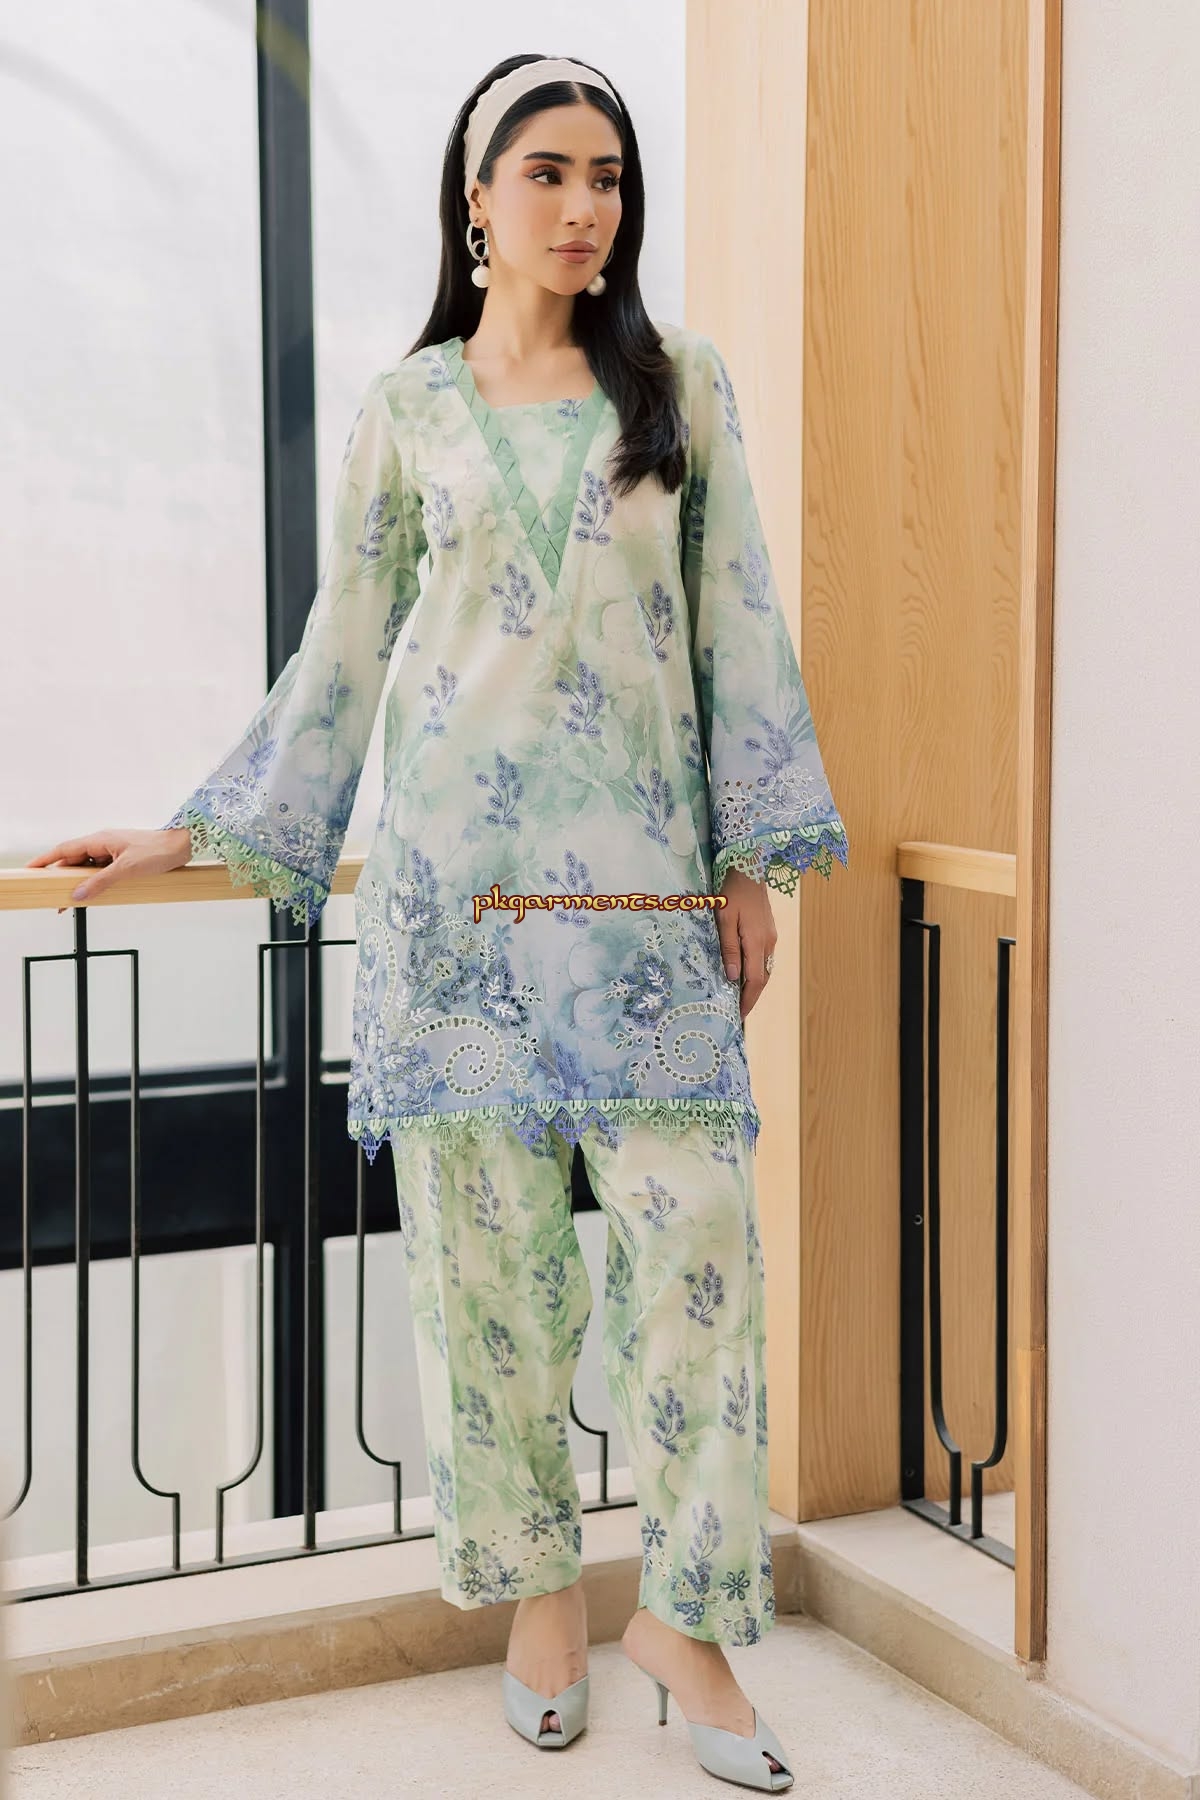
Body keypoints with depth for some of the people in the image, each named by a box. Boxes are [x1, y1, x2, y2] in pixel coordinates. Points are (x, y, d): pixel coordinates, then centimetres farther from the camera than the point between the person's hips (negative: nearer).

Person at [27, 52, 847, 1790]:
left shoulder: (681, 382, 7)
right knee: (484, 1233, 3)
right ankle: (541, 1584, 19)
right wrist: (194, 831, 10)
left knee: (698, 1226, -6)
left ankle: (683, 1607, 8)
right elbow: (341, 651, 12)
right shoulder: (409, 405, 8)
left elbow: (736, 627, 6)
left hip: (641, 874, 0)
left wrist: (752, 864, 1)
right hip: (459, 868, 0)